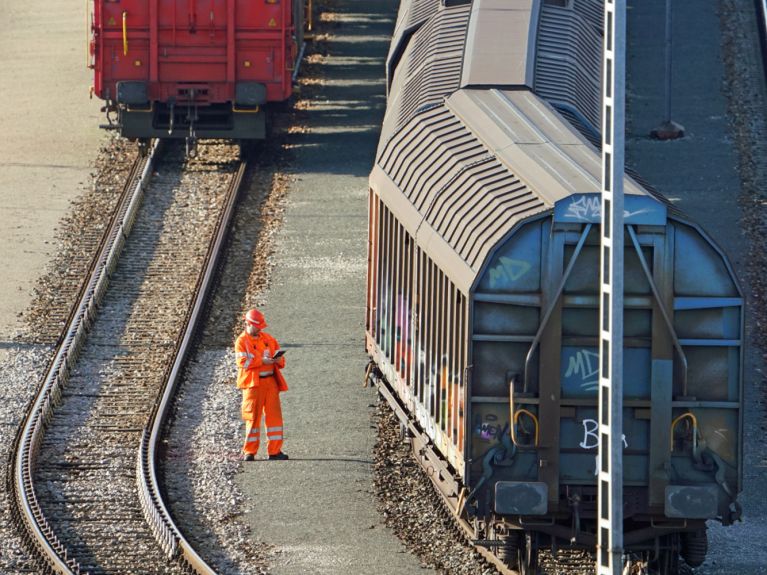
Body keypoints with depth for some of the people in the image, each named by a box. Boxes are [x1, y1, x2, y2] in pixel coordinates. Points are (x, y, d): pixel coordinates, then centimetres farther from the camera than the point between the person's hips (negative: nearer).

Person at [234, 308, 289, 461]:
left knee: (274, 415, 1)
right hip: (252, 383, -4)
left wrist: (278, 360, -9)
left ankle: (275, 451, 5)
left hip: (270, 382, 4)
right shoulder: (241, 341, -2)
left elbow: (280, 357, 15)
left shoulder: (268, 339, 14)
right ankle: (249, 452, 6)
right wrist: (262, 361, -19)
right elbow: (243, 362, -13)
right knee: (253, 417, -1)